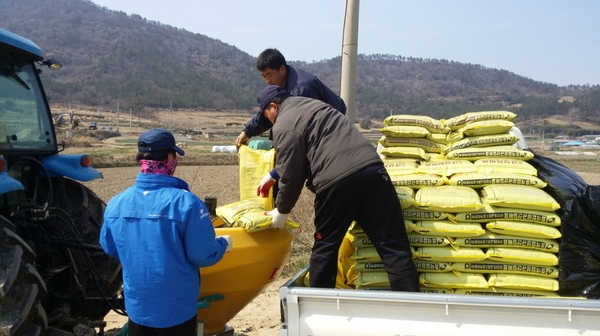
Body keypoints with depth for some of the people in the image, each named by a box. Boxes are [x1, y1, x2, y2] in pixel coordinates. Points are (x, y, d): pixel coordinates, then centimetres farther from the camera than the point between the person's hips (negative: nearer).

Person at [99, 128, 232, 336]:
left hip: (136, 306, 4)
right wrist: (224, 244, 3)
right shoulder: (185, 202, -22)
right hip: (176, 309, -4)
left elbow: (110, 248, 8)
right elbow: (204, 255, -18)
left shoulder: (116, 203, -7)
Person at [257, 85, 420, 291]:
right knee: (394, 247, 3)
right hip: (373, 170, 7)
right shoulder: (311, 104, 32)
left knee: (325, 248, 15)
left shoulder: (284, 126, 5)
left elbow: (292, 174, 2)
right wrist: (273, 176, 48)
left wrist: (282, 211, 17)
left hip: (336, 182, -6)